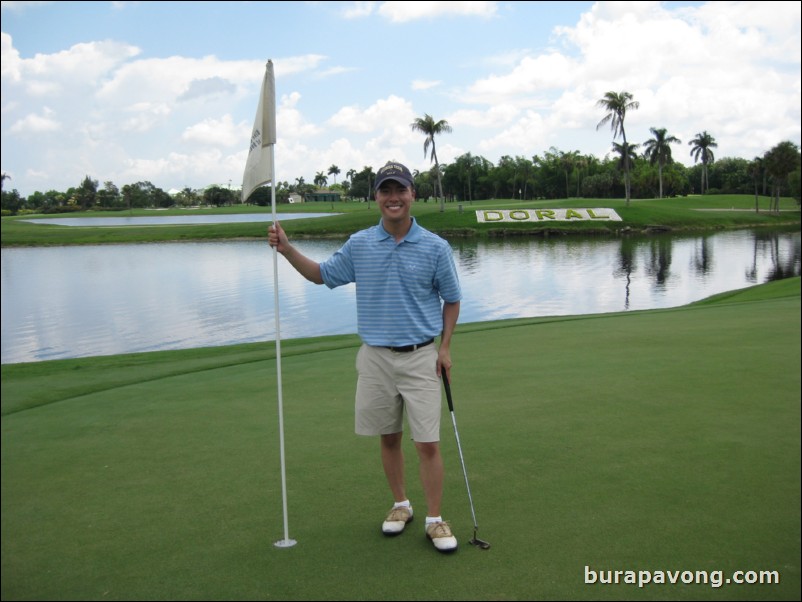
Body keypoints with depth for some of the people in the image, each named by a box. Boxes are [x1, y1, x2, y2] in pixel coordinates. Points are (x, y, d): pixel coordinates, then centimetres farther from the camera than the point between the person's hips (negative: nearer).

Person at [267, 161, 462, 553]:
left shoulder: (435, 247, -5)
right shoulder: (359, 244, 1)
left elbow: (451, 299, 4)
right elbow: (321, 275, 13)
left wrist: (445, 347, -3)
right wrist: (286, 249, -1)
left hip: (420, 358, -2)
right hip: (375, 358, 3)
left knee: (427, 443, -2)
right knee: (388, 438, 13)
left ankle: (434, 520, 11)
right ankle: (400, 505, 30)